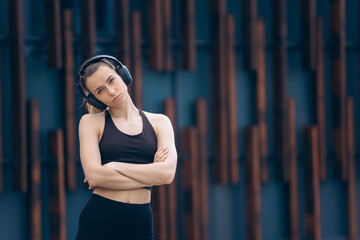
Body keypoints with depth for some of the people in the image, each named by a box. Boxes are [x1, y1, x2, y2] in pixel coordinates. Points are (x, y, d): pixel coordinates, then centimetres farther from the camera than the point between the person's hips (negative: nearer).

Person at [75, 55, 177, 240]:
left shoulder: (159, 122, 9)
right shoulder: (91, 122, 4)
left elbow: (168, 173, -7)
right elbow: (94, 175, -10)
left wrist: (113, 166, -7)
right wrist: (150, 175, -6)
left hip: (141, 224, 2)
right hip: (98, 220, -2)